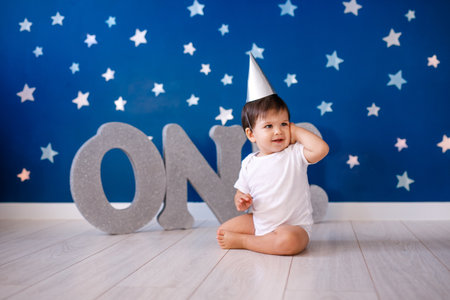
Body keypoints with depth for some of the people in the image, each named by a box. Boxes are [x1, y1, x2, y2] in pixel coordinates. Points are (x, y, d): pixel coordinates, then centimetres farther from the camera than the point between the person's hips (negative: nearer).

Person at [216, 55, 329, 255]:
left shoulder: (295, 153, -10)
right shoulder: (249, 164, 0)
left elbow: (321, 149, -29)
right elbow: (242, 192, 11)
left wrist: (297, 131, -16)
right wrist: (240, 201, -14)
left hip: (294, 226, -4)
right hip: (258, 222, 5)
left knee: (288, 241, -36)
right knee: (223, 232, 0)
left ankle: (243, 242, -14)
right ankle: (266, 241, 9)